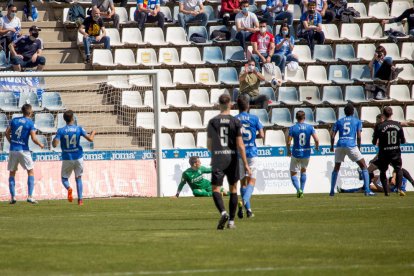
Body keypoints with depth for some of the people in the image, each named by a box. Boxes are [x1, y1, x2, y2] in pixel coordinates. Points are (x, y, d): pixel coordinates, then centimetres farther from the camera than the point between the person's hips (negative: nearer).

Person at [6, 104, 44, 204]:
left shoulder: (14, 120, 5)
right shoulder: (30, 123, -6)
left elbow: (7, 133, 5)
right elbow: (34, 138, -12)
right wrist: (40, 145, 6)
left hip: (13, 150, 3)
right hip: (24, 150, -3)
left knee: (12, 173, 13)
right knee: (30, 172, 8)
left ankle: (13, 196, 6)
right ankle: (30, 196, -2)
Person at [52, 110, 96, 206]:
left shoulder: (61, 131, -7)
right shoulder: (79, 129, -6)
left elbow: (55, 144, -14)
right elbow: (90, 139, -11)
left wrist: (54, 138, 8)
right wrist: (93, 133, 11)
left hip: (66, 158, -1)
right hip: (78, 157, 1)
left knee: (64, 178, 14)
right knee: (78, 178, 16)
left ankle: (68, 188, -20)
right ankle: (80, 199, 7)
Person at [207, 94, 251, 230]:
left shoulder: (213, 122, 0)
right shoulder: (235, 122, -3)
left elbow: (209, 145, 5)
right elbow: (240, 145, -7)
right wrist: (245, 164, -3)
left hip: (217, 159, -1)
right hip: (232, 158, 1)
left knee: (215, 189, -2)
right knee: (233, 189, 14)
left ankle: (223, 212, -29)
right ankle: (231, 221, 15)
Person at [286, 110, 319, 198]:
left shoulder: (292, 128, -10)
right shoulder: (310, 127, -6)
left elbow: (288, 142, -11)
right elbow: (316, 139, -12)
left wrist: (288, 151, 7)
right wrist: (317, 147, 9)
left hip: (296, 154, -2)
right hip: (306, 153, 2)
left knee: (293, 173, 10)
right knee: (303, 171, 27)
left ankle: (298, 189, -15)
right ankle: (302, 190, 23)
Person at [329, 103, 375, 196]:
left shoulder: (339, 121, 17)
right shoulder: (357, 121, 10)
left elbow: (332, 135, 11)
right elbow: (359, 136, 0)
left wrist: (332, 146, 23)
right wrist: (359, 147, 12)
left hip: (340, 146, 3)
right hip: (351, 146, -3)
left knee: (336, 168, 20)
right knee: (364, 167, 6)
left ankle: (332, 191, 18)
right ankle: (367, 190, -4)